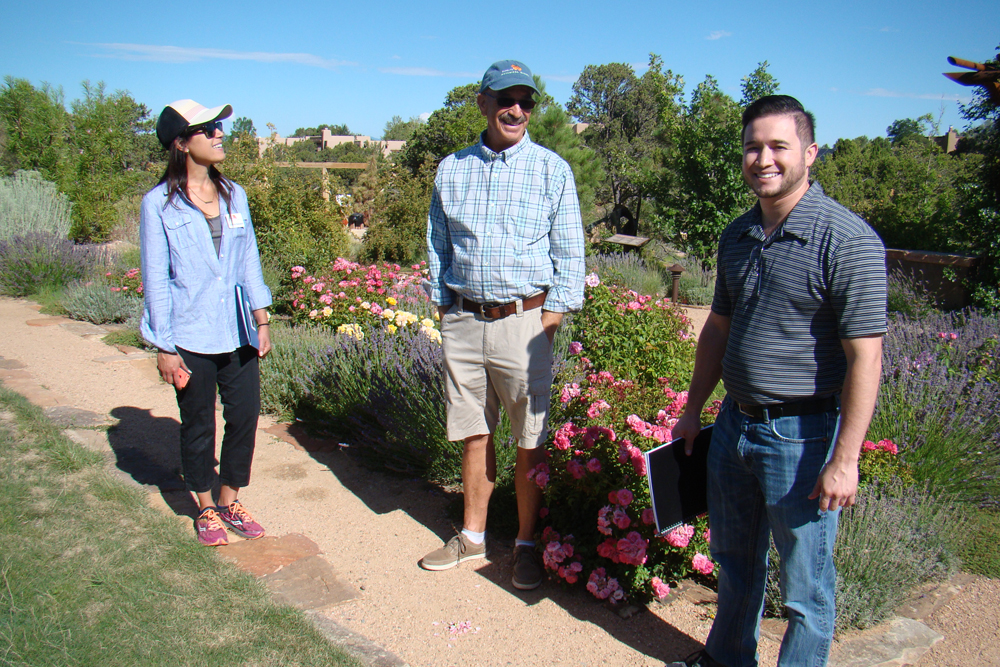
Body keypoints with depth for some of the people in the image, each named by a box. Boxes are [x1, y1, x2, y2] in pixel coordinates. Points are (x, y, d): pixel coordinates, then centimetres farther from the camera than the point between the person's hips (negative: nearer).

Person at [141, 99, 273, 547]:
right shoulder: (159, 204, -5)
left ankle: (231, 500, 27)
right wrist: (164, 347, -7)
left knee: (245, 416, 7)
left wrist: (262, 320, 8)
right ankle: (206, 509, 28)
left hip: (237, 334, 4)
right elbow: (155, 279, -5)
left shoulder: (234, 195, 9)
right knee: (198, 425, 9)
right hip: (190, 339, -4)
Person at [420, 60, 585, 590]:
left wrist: (550, 318, -7)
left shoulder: (551, 170, 1)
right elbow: (438, 246, 15)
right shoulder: (451, 170, 10)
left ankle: (526, 545, 20)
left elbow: (569, 253, 1)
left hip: (524, 321, -3)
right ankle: (472, 535, 28)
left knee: (530, 441, 4)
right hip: (464, 320, 3)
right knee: (475, 433, 13)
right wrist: (443, 307, 8)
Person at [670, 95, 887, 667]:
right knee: (734, 561, 24)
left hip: (803, 436, -7)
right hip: (734, 424, 7)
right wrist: (694, 409, 16)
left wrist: (844, 459, -20)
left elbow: (864, 357, -18)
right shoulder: (738, 235, 7)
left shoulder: (848, 240, -16)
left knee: (805, 587, 9)